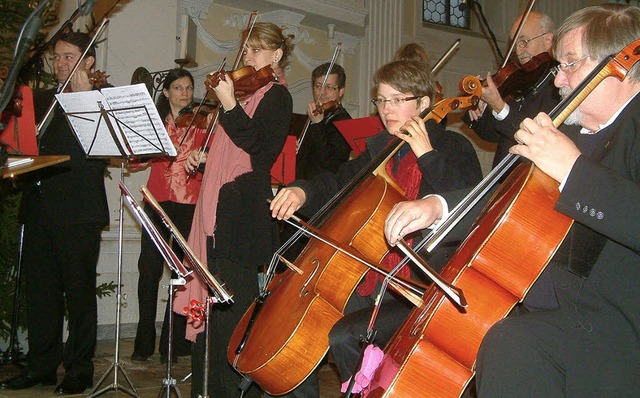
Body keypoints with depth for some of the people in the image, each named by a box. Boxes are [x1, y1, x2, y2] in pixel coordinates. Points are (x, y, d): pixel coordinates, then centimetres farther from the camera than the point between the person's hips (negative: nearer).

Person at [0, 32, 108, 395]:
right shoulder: (43, 100, 19)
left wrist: (87, 95, -17)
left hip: (78, 211, -6)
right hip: (39, 208, 6)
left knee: (79, 292, 0)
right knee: (40, 290, 10)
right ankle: (42, 365, 19)